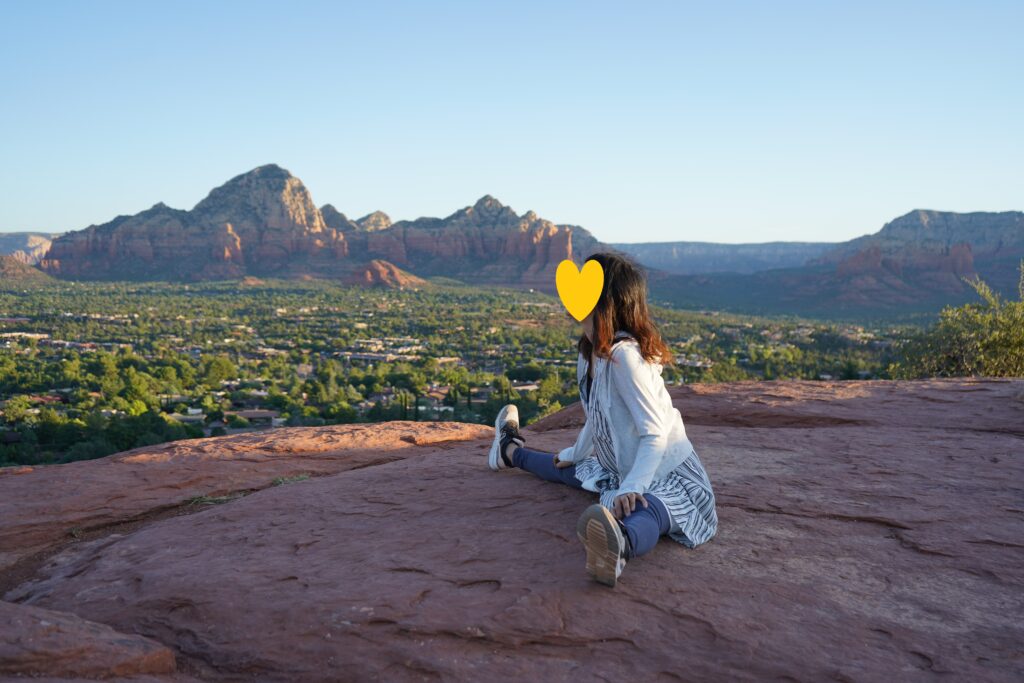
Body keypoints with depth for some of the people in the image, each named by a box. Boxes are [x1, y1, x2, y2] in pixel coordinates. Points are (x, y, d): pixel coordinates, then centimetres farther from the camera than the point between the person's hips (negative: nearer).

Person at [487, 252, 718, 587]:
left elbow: (655, 433, -29)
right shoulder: (590, 351, 4)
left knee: (642, 514, -43)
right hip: (626, 470, 10)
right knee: (570, 470, 31)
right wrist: (574, 453, 33)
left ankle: (619, 544, -75)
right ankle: (512, 451, 57)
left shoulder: (623, 354, -25)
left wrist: (630, 489, -40)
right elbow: (597, 417, 19)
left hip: (672, 476, -10)